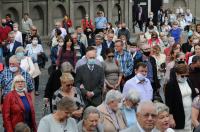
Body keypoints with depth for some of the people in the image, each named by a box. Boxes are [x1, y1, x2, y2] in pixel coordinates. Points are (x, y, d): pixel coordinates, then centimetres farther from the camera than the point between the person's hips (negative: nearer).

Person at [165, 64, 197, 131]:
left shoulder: (188, 82, 10)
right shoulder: (171, 85, -10)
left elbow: (194, 95, 16)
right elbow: (168, 102, -11)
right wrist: (170, 117, -14)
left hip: (191, 115, 6)